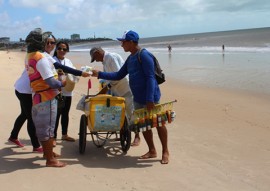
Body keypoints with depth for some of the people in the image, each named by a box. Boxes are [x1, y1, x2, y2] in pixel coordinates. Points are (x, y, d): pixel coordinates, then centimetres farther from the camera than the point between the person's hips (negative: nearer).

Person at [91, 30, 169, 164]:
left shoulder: (144, 55, -15)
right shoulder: (130, 58, 13)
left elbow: (150, 77, -20)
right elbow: (118, 75, 18)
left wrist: (150, 99, -25)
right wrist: (99, 74, 12)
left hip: (150, 98, -9)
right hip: (138, 98, 9)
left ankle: (165, 152, 16)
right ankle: (152, 151, 26)